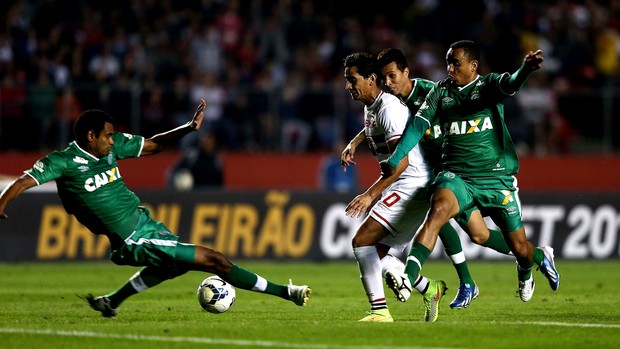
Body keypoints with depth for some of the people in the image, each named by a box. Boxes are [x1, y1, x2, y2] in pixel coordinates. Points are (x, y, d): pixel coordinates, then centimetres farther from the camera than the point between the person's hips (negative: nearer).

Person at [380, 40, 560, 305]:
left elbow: (510, 84, -23)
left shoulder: (488, 84, -1)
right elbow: (418, 125, 3)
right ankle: (407, 278, -44)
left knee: (519, 248, 6)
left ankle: (540, 257, 46)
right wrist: (394, 161, -8)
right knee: (439, 209, -33)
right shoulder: (440, 91, 7)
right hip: (456, 176, 1)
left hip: (497, 178, -1)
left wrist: (526, 69, -47)